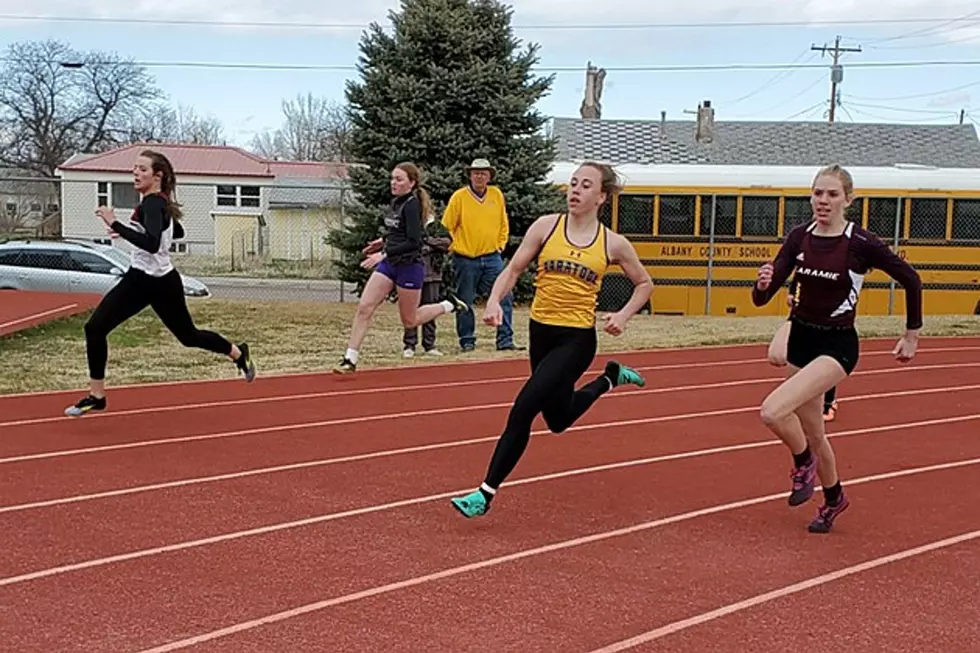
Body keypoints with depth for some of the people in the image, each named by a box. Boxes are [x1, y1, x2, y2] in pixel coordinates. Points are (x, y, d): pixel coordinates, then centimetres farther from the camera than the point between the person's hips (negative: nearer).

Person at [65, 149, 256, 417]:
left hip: (161, 283, -9)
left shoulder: (153, 204, -22)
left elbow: (151, 244, -39)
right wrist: (128, 232, 20)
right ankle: (96, 395, 3)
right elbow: (177, 232, 22)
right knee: (94, 327, -3)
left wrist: (115, 224, -35)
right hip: (139, 279, 9)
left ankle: (238, 353, 36)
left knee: (188, 336, 9)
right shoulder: (157, 202, 6)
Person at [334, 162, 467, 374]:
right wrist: (383, 241, 14)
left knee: (409, 321, 7)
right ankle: (350, 360, -4)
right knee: (364, 308, -6)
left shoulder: (412, 205, -16)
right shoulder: (395, 202, 8)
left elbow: (413, 242, -23)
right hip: (388, 264, 8)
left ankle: (449, 305, 28)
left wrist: (384, 254, -27)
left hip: (409, 267, -8)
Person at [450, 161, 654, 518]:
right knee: (558, 419, 20)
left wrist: (623, 315, -4)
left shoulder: (613, 244, -3)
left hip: (577, 340, -4)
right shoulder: (546, 226, -2)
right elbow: (513, 269, 1)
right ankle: (611, 376, 48)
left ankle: (486, 493, -6)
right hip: (541, 332, 4)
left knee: (523, 410, -18)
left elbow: (644, 283, 12)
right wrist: (494, 301, -17)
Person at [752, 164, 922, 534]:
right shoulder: (799, 237, -2)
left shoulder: (861, 243, -15)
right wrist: (763, 284, -28)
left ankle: (804, 462, 6)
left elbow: (910, 280, -2)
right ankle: (833, 499, 43)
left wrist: (912, 335, 3)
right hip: (800, 339, 6)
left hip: (837, 345, -6)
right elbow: (762, 299, -5)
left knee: (772, 411, -25)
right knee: (812, 433, 18)